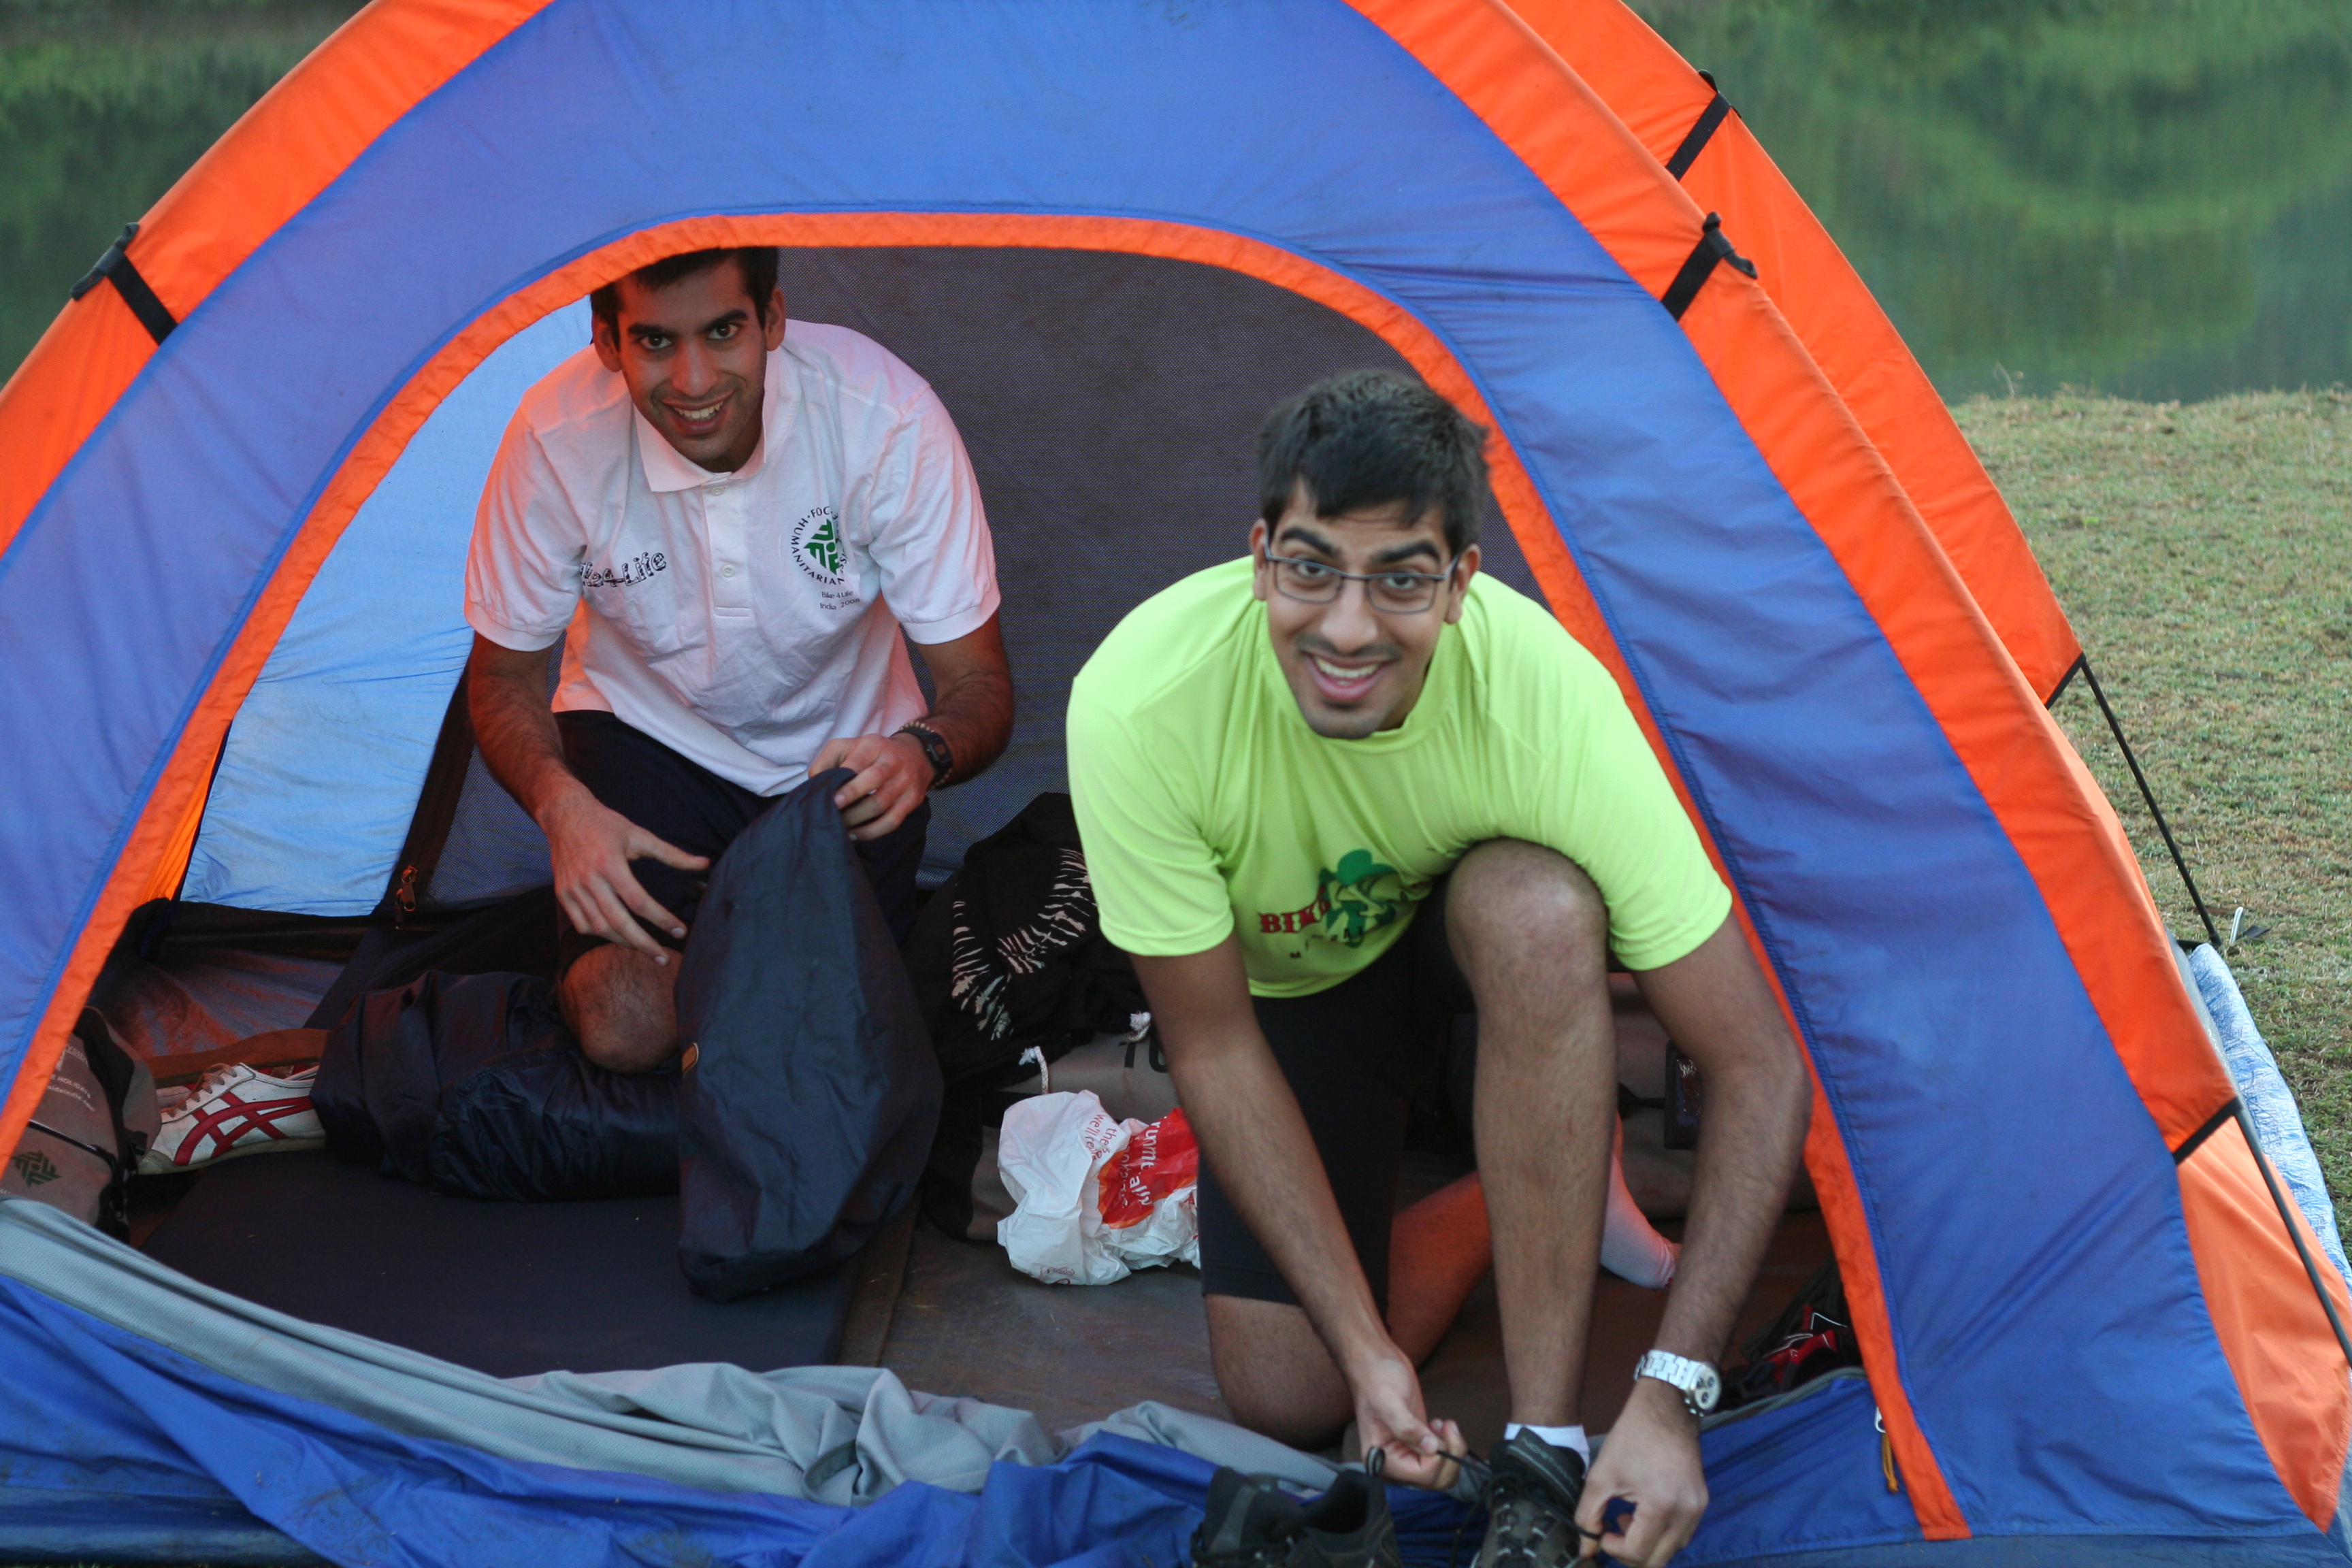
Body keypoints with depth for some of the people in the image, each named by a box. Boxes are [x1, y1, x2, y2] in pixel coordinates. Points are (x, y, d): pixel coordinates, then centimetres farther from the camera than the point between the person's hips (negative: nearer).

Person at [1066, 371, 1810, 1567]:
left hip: (1472, 943, -1)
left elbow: (1758, 1067, -30)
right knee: (1287, 1399, -13)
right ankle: (1507, 1178, 16)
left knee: (1536, 907, -38)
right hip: (1289, 982, 1)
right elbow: (1214, 1048, -22)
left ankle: (1545, 1458, -28)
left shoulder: (1549, 697, -36)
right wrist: (1366, 1345, -27)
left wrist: (1670, 1394, -37)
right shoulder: (1139, 702, -35)